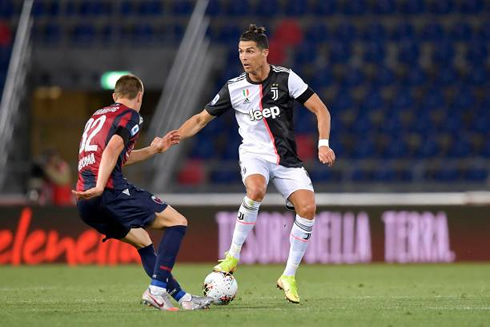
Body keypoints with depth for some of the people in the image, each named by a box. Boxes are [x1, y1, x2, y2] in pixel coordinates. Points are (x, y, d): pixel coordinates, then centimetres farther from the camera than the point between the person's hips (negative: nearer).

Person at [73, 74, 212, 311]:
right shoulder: (131, 116, 2)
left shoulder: (97, 116, 28)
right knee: (177, 222, -1)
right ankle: (157, 289, -13)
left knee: (142, 240, 24)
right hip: (110, 191, -9)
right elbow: (112, 151, -15)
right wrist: (99, 188, -25)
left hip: (85, 203, 9)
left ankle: (180, 296, 21)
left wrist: (154, 149, 41)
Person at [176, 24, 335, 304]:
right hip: (254, 155, -1)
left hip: (287, 160, 1)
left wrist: (323, 144, -15)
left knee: (308, 207, -20)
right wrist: (174, 137, -9)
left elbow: (320, 109, -2)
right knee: (256, 190, -35)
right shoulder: (234, 89, -1)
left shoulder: (286, 79, -6)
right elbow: (201, 119, 8)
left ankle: (289, 277, -6)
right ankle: (233, 256, -21)